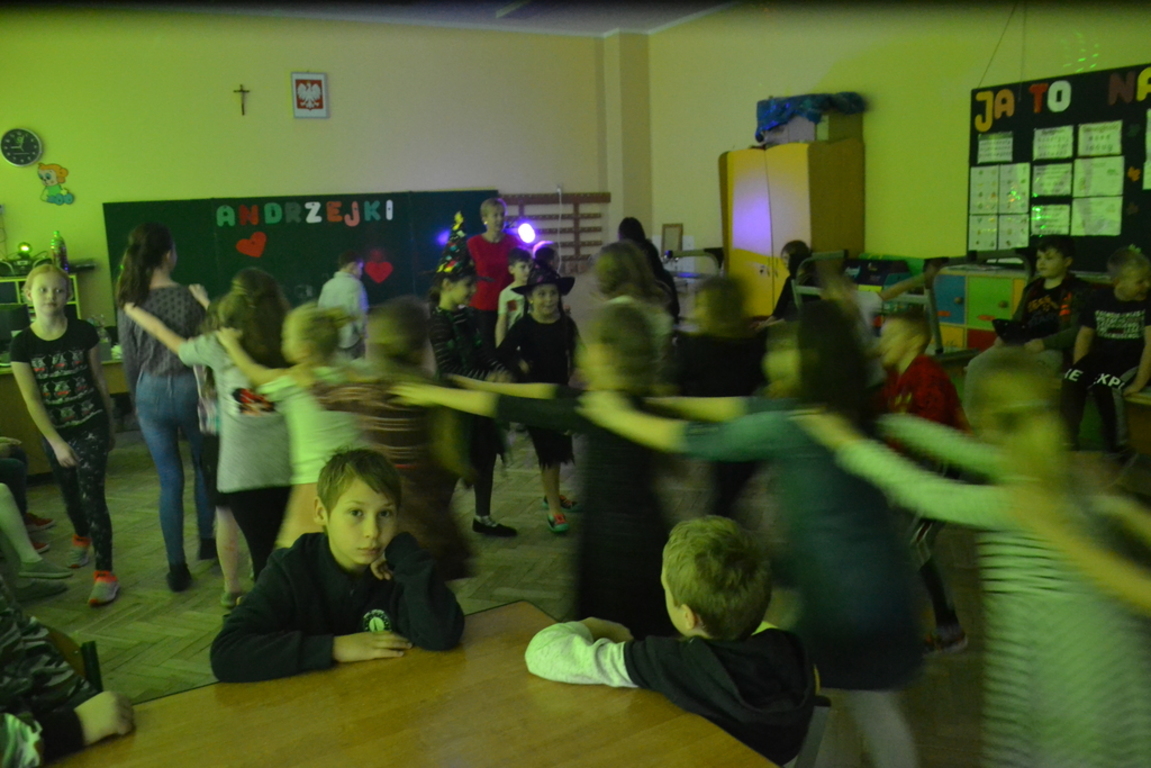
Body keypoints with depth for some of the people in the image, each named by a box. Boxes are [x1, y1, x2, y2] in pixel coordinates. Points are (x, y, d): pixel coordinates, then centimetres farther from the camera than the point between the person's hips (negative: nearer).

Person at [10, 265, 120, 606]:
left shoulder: (84, 332, -9)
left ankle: (105, 572, -3)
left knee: (92, 496, -8)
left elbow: (99, 380, 1)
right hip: (55, 433, 3)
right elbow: (31, 399, -7)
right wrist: (56, 442, -12)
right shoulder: (22, 344, -7)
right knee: (70, 495, 21)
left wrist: (111, 426, 7)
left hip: (91, 427, -2)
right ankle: (81, 537, 52)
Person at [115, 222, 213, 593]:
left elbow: (130, 360, 5)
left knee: (169, 480, 9)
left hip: (150, 394, 3)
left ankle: (176, 567, 12)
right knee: (205, 467, 21)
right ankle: (207, 542, 33)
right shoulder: (189, 297, -12)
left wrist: (137, 399, 17)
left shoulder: (128, 303, -2)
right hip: (188, 388, -2)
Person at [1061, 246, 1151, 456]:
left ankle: (1117, 450, -21)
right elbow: (1085, 336, 9)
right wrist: (1079, 369, -4)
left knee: (1105, 384, -34)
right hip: (1101, 356, 4)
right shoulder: (1097, 300, 4)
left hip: (1131, 360, -4)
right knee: (1071, 379, -25)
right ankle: (1067, 443, -16)